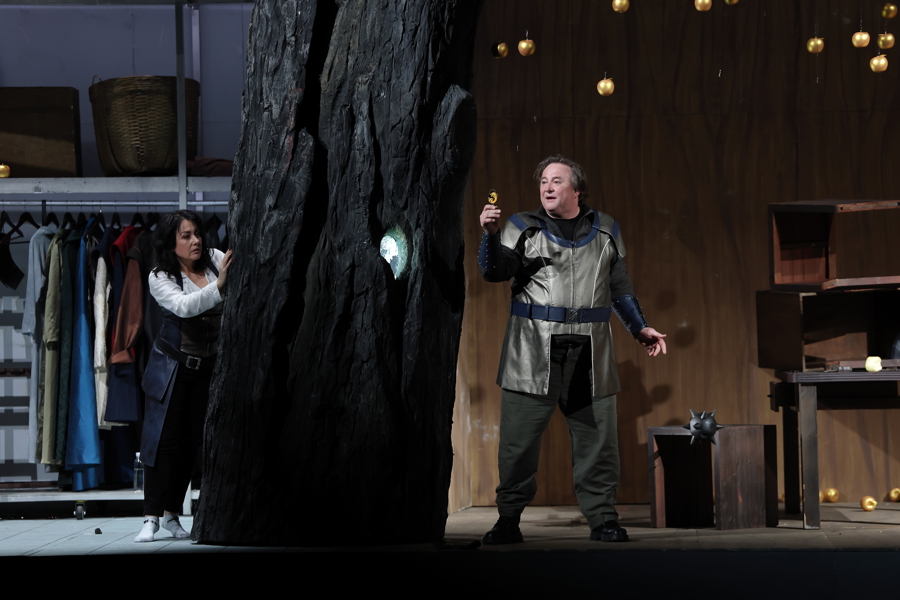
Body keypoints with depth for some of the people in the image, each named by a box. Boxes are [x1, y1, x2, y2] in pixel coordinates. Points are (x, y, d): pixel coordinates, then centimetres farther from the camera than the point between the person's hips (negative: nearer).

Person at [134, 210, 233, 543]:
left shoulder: (215, 259, -2)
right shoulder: (160, 278, -11)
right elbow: (184, 306, -29)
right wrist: (218, 285, -42)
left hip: (207, 366, 3)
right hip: (172, 368, -3)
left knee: (191, 441, 6)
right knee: (164, 438, -5)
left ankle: (172, 514, 17)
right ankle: (151, 517, -1)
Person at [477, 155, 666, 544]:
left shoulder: (605, 230, 16)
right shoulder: (523, 228, 9)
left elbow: (620, 287, 22)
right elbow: (494, 271, -4)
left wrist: (640, 329, 16)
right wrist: (491, 235, -20)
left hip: (589, 354, 2)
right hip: (533, 352, -2)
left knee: (598, 439, 3)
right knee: (519, 439, -2)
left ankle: (602, 519, 12)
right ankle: (508, 520, 7)